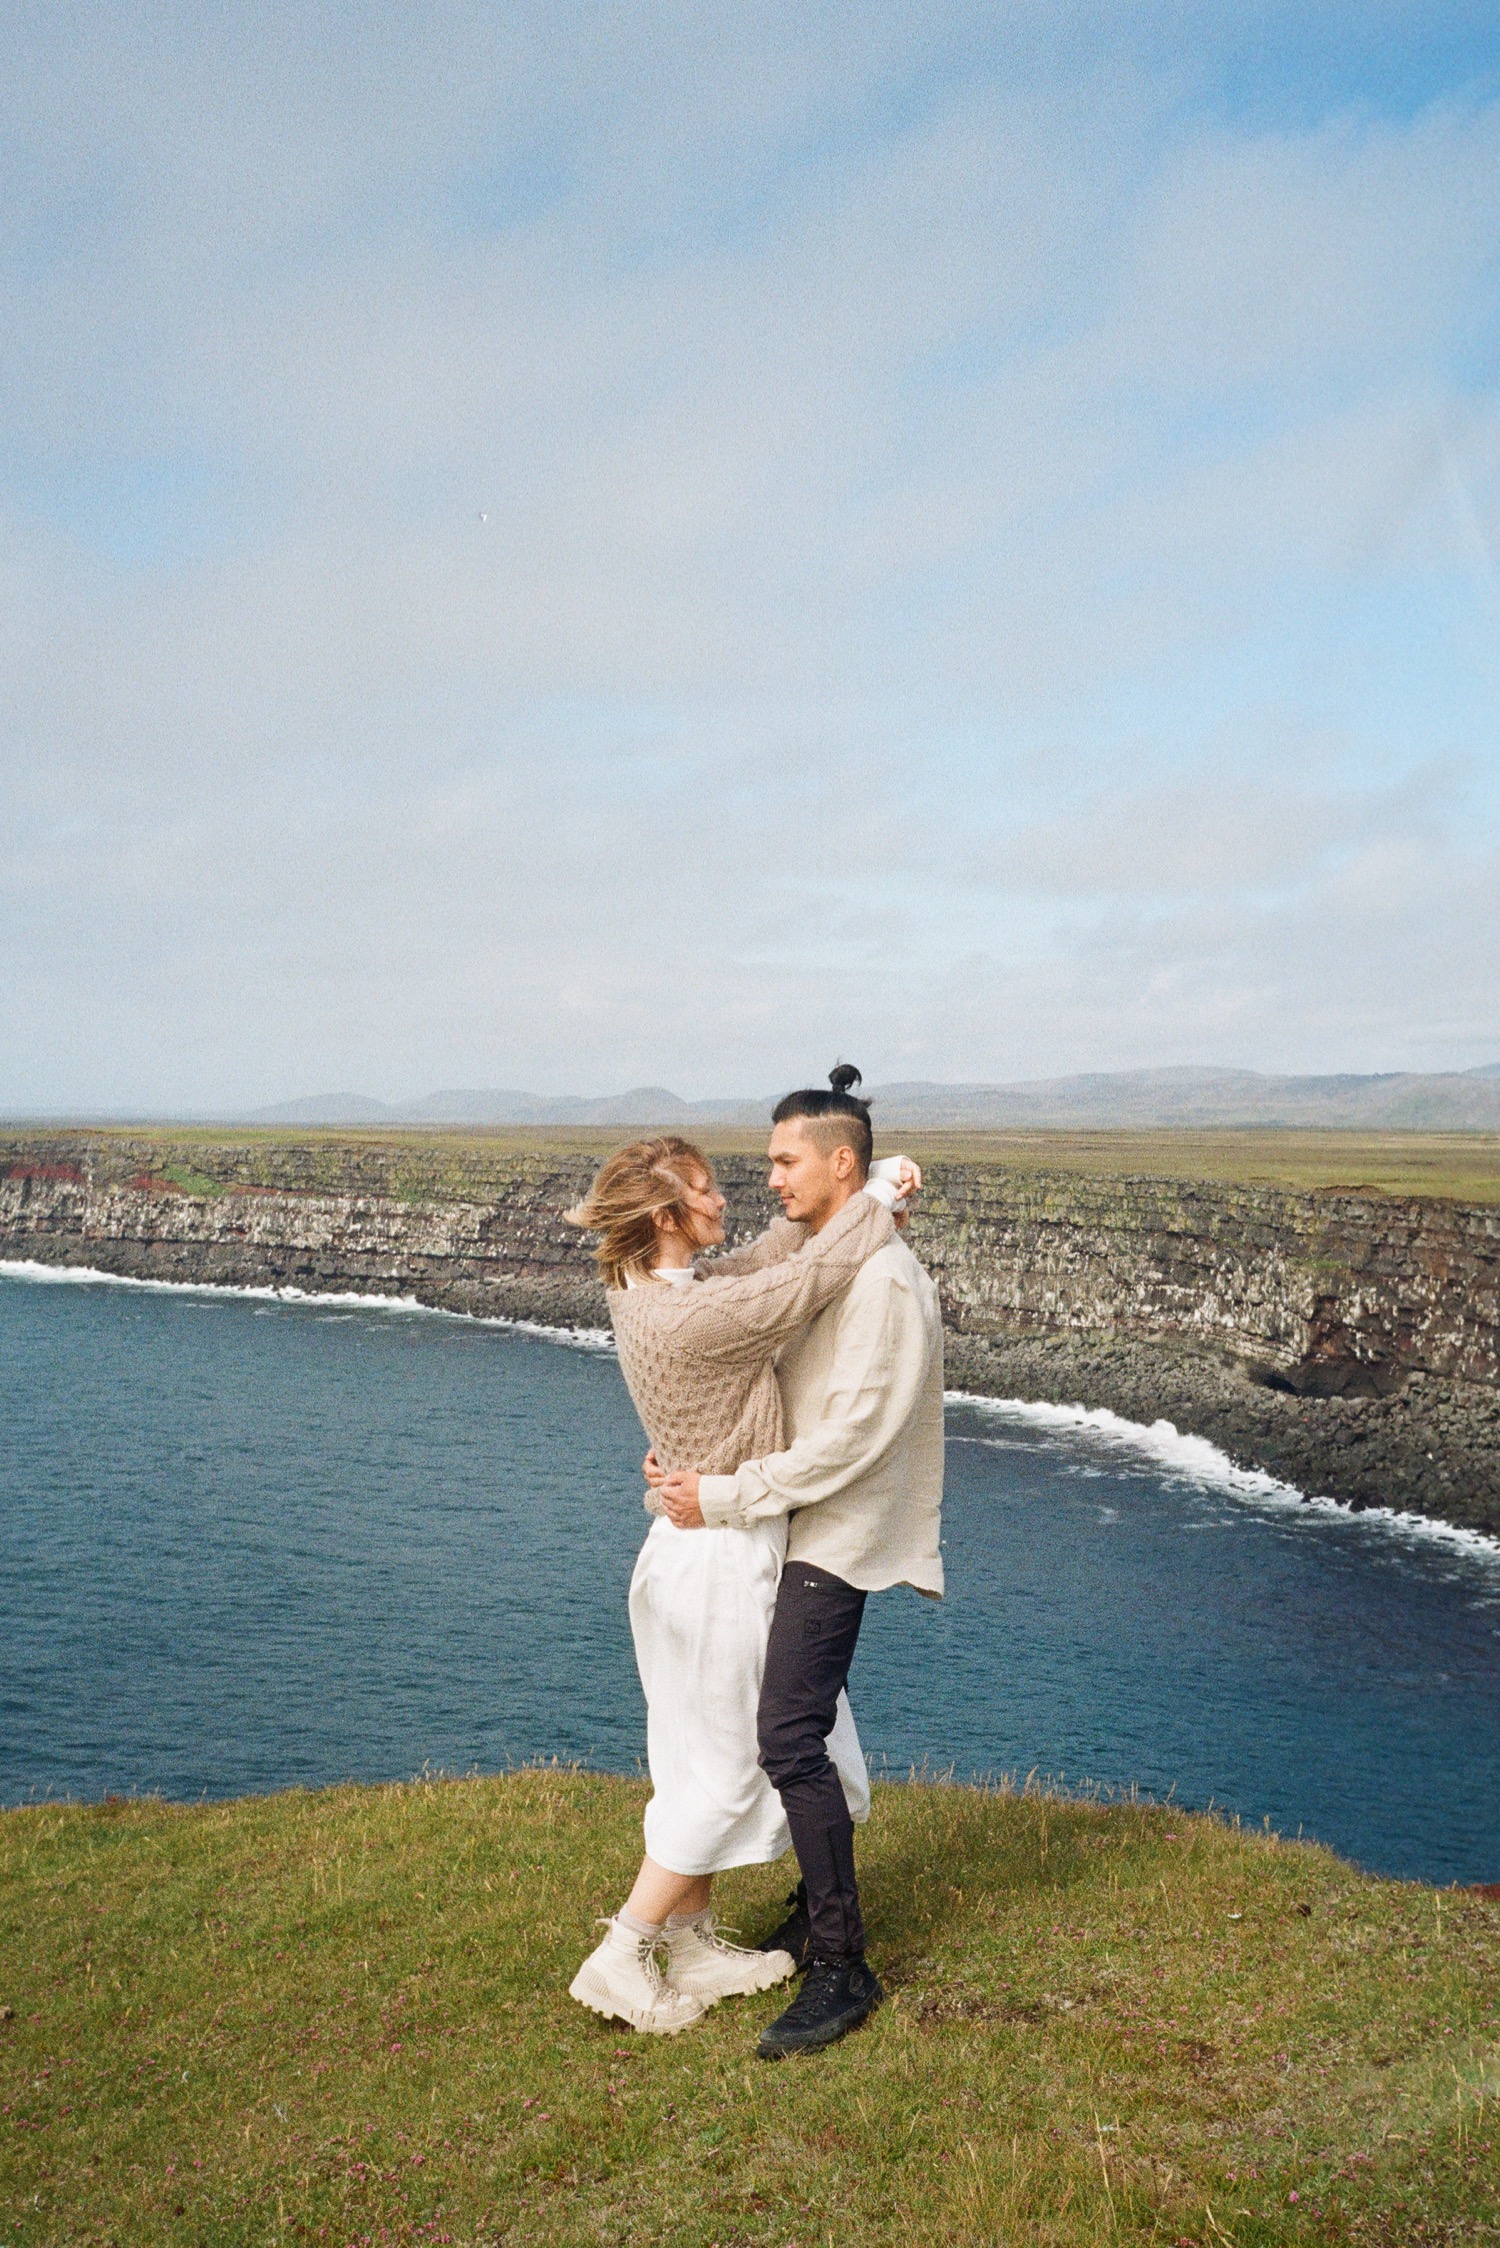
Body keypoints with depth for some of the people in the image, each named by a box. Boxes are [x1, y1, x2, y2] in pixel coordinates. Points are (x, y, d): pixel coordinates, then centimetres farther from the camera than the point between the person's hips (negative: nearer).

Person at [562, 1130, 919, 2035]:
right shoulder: (693, 1316, -26)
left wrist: (837, 1203, 3)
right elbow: (817, 1273, -24)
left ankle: (692, 1943, 33)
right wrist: (881, 1195, -7)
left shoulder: (641, 1297, 2)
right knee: (727, 1771, 6)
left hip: (689, 1547, 9)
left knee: (702, 1760, 20)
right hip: (725, 1558, -9)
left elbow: (764, 1263, 13)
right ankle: (619, 1957, 15)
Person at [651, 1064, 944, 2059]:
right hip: (803, 1528, 10)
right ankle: (822, 1909, 31)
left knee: (790, 1736, -12)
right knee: (807, 1727, 17)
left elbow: (849, 1436, -23)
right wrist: (693, 1463, 1)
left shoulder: (881, 1277, -19)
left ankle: (843, 1968, -3)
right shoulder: (814, 1260, 13)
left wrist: (727, 1498, -20)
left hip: (835, 1538, -10)